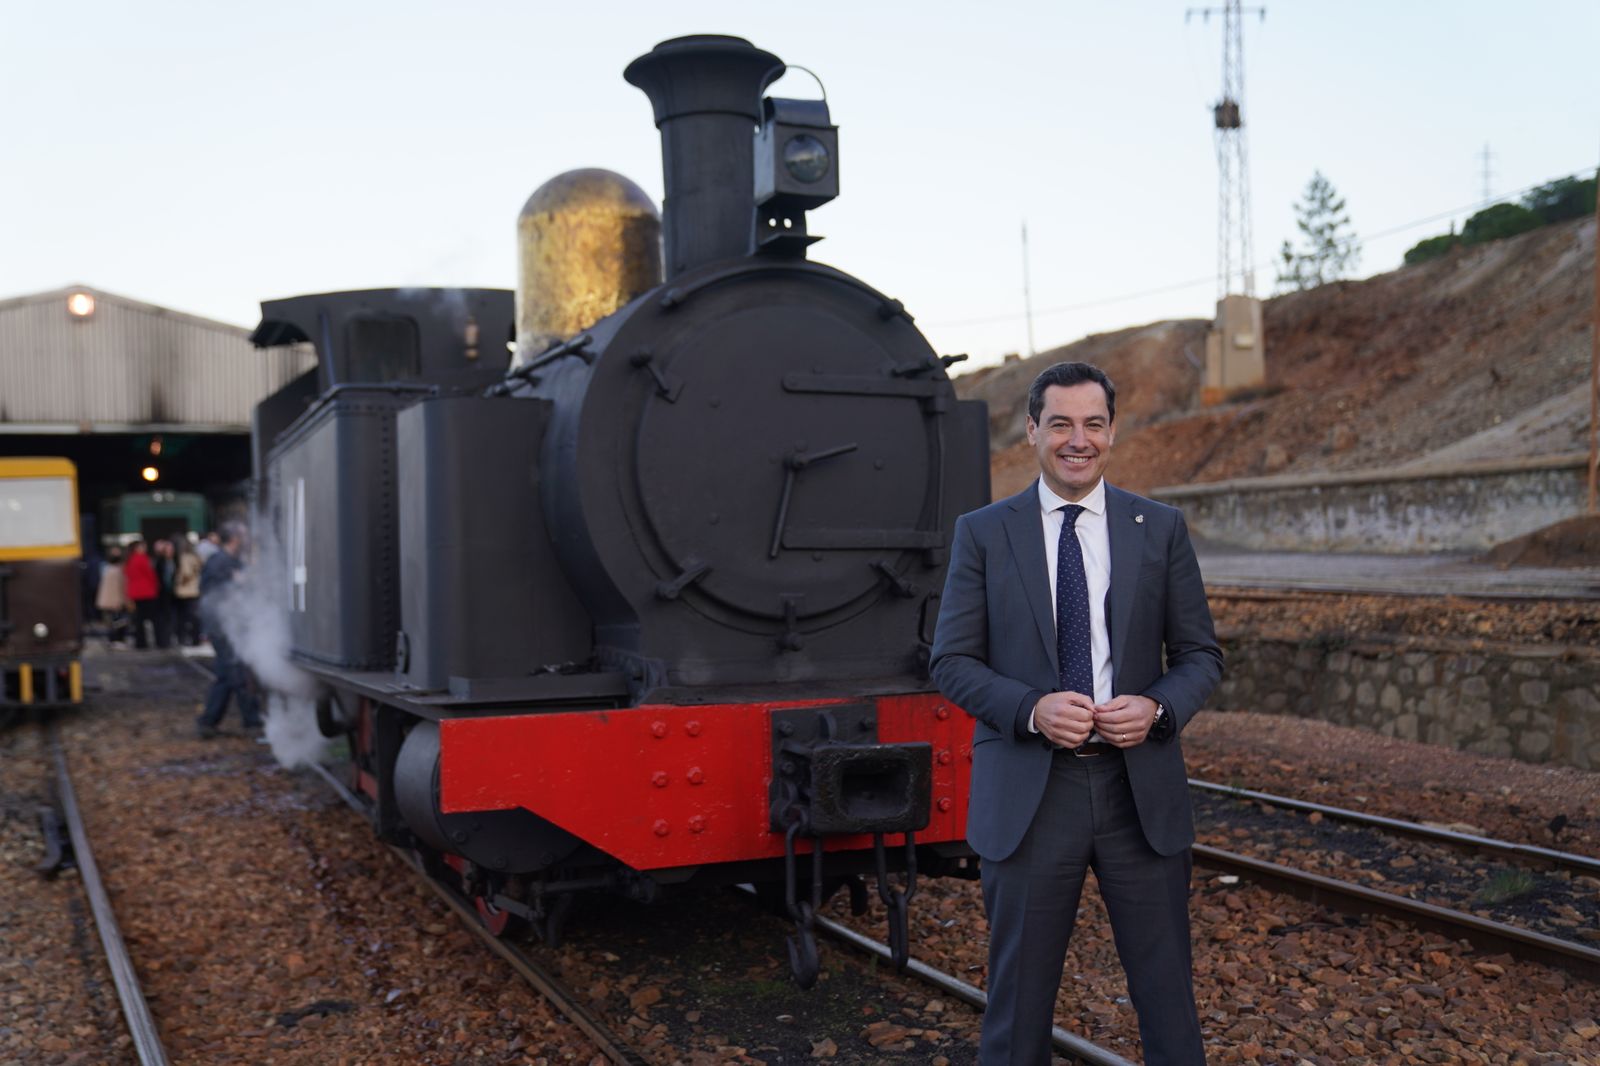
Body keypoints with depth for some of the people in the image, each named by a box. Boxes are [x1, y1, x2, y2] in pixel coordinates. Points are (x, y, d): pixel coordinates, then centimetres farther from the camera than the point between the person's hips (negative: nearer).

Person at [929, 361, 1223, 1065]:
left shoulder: (1161, 529, 5)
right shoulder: (982, 533, 2)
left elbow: (1200, 655, 7)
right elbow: (951, 661, 0)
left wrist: (1158, 708, -13)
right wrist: (1032, 710, -17)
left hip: (1140, 790, 1)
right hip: (1027, 793, -1)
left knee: (1168, 995, 10)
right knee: (1019, 998, 10)